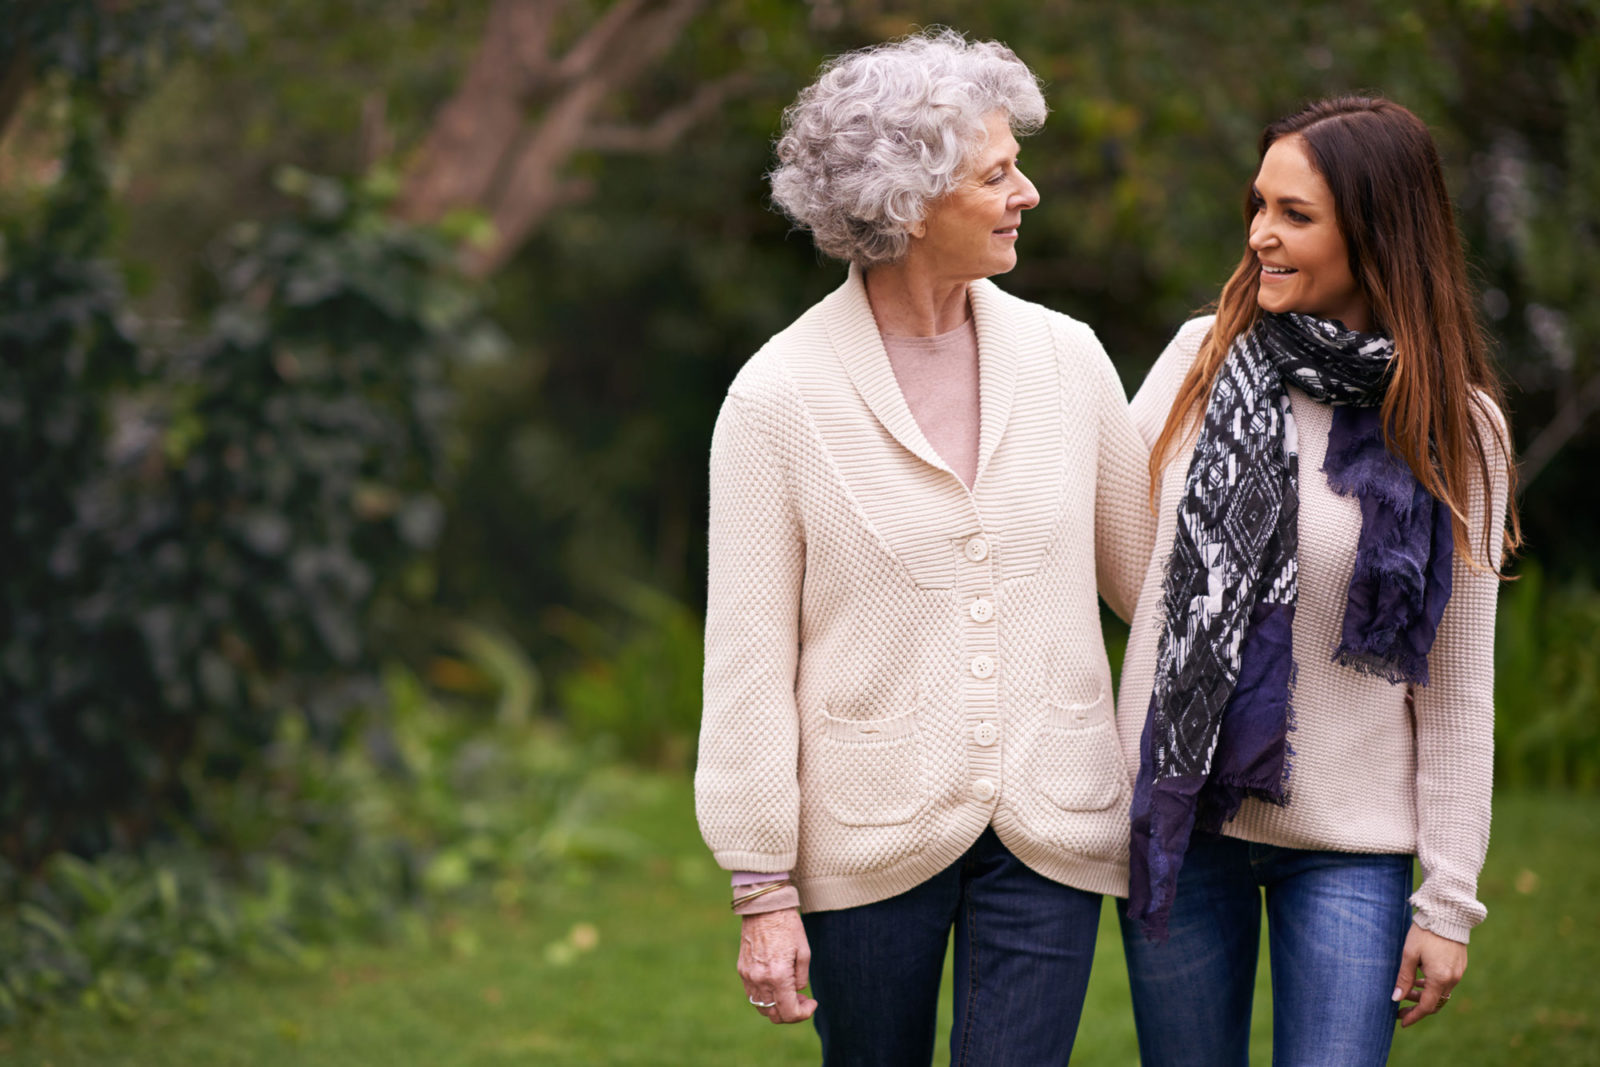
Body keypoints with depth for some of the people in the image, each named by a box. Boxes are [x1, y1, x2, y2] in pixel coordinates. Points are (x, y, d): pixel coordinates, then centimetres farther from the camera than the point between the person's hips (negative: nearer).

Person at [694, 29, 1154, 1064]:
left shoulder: (1066, 357, 2)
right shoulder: (779, 395, -7)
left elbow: (1150, 567, 14)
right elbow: (749, 658, -6)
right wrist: (763, 893, -7)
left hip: (1050, 830, 2)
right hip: (869, 839, -2)